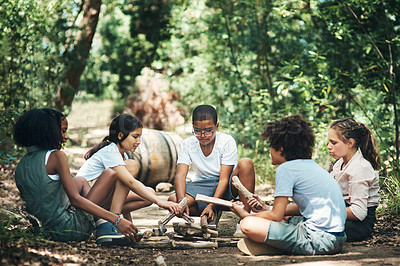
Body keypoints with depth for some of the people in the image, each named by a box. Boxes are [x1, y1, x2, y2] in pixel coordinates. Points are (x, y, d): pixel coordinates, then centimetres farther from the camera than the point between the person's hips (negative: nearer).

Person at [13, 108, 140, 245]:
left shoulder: (20, 167, 9)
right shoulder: (56, 156, -13)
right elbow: (75, 199, -19)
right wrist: (117, 220, -21)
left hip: (50, 232, 8)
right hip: (71, 229, -7)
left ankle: (104, 227, 11)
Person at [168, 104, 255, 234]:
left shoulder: (227, 141, -15)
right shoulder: (187, 144, -6)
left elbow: (224, 179, -20)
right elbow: (180, 175, -17)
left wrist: (211, 205, -33)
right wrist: (181, 201, -37)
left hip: (226, 186, -2)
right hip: (203, 186, 2)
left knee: (245, 164, -33)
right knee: (172, 201, -26)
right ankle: (214, 215, -5)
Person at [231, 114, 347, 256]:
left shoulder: (286, 169, -7)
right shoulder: (311, 165, 18)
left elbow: (276, 216, -7)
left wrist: (245, 215, 9)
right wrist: (265, 209, 26)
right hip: (337, 236, 10)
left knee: (248, 225, -15)